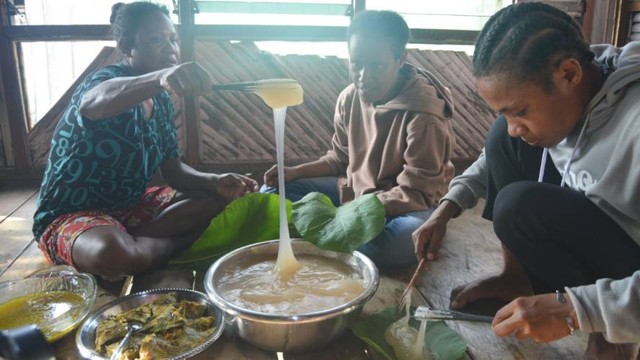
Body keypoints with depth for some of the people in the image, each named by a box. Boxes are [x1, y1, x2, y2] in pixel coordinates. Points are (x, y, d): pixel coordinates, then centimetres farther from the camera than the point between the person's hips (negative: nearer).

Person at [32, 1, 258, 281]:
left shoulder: (161, 101, 4)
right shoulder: (108, 79, -17)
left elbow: (173, 170, 4)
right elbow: (93, 102, -44)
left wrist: (216, 182, -15)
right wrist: (161, 77, -63)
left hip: (132, 206, 7)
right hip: (71, 215, -7)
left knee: (216, 198, -4)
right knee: (114, 254, -39)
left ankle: (136, 240, -12)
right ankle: (176, 243, -8)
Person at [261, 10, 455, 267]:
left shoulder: (424, 116, -24)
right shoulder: (350, 98, -7)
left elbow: (415, 194, -22)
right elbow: (340, 159, 7)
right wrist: (295, 172, -8)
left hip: (406, 206, -5)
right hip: (354, 191, 5)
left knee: (398, 243, -40)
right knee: (272, 192, -4)